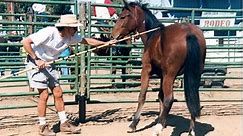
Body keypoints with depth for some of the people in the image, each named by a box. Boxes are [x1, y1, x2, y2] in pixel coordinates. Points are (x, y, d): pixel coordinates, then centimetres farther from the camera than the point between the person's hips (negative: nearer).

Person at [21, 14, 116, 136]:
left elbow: (87, 40, 9)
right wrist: (36, 60, -27)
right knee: (44, 94, -7)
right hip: (35, 63, -7)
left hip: (49, 64, 8)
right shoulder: (49, 33, -27)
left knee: (58, 92, 7)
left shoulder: (71, 36, -6)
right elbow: (25, 42, -28)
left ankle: (64, 123, 16)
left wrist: (105, 43, 4)